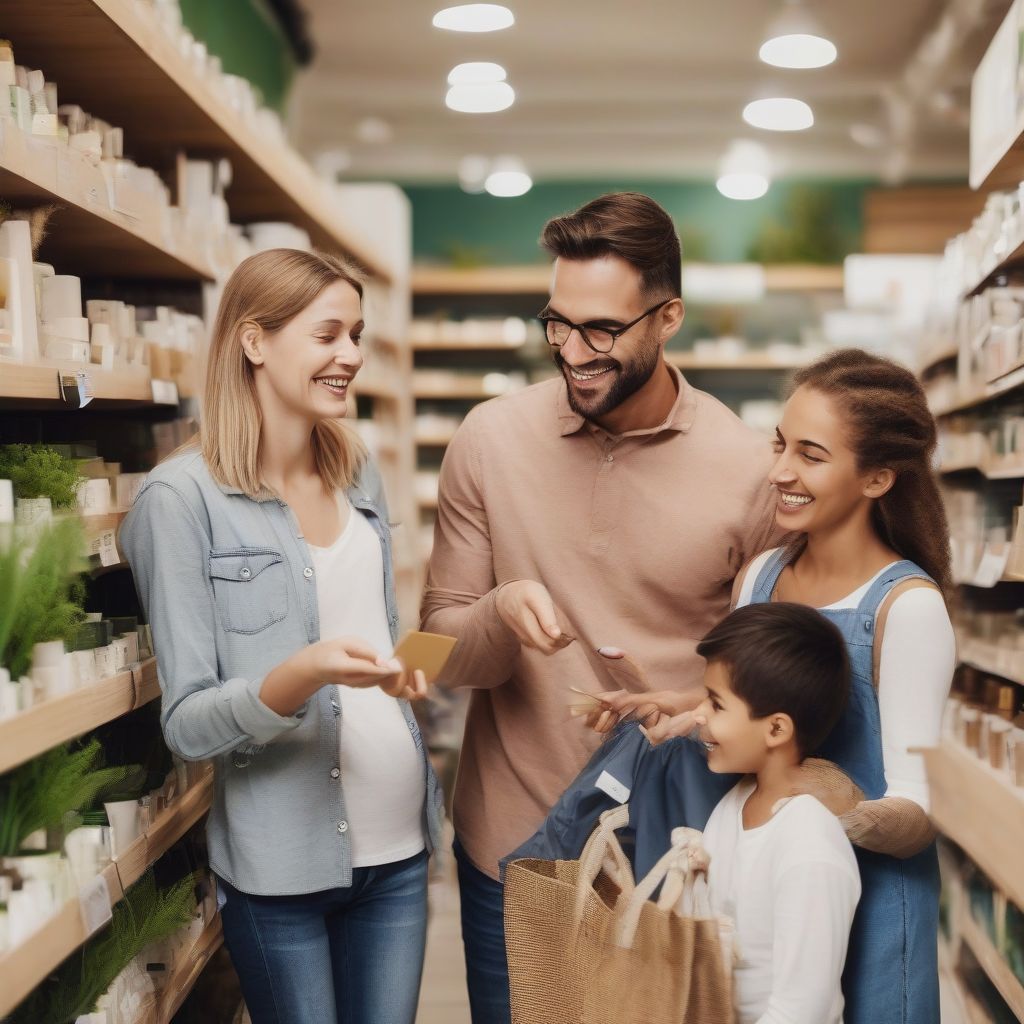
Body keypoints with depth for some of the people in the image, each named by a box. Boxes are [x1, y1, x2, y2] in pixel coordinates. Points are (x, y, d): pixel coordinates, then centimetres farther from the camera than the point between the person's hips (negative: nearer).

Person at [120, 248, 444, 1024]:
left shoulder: (358, 474, 8)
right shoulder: (184, 496, -12)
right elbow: (187, 724, -13)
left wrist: (405, 672, 3)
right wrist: (302, 675, -28)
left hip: (398, 843, 6)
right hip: (282, 864, -5)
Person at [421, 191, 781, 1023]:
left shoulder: (746, 467, -9)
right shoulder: (492, 440, -5)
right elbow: (443, 650, -1)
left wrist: (683, 712, -19)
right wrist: (501, 615, -22)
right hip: (510, 839, 1)